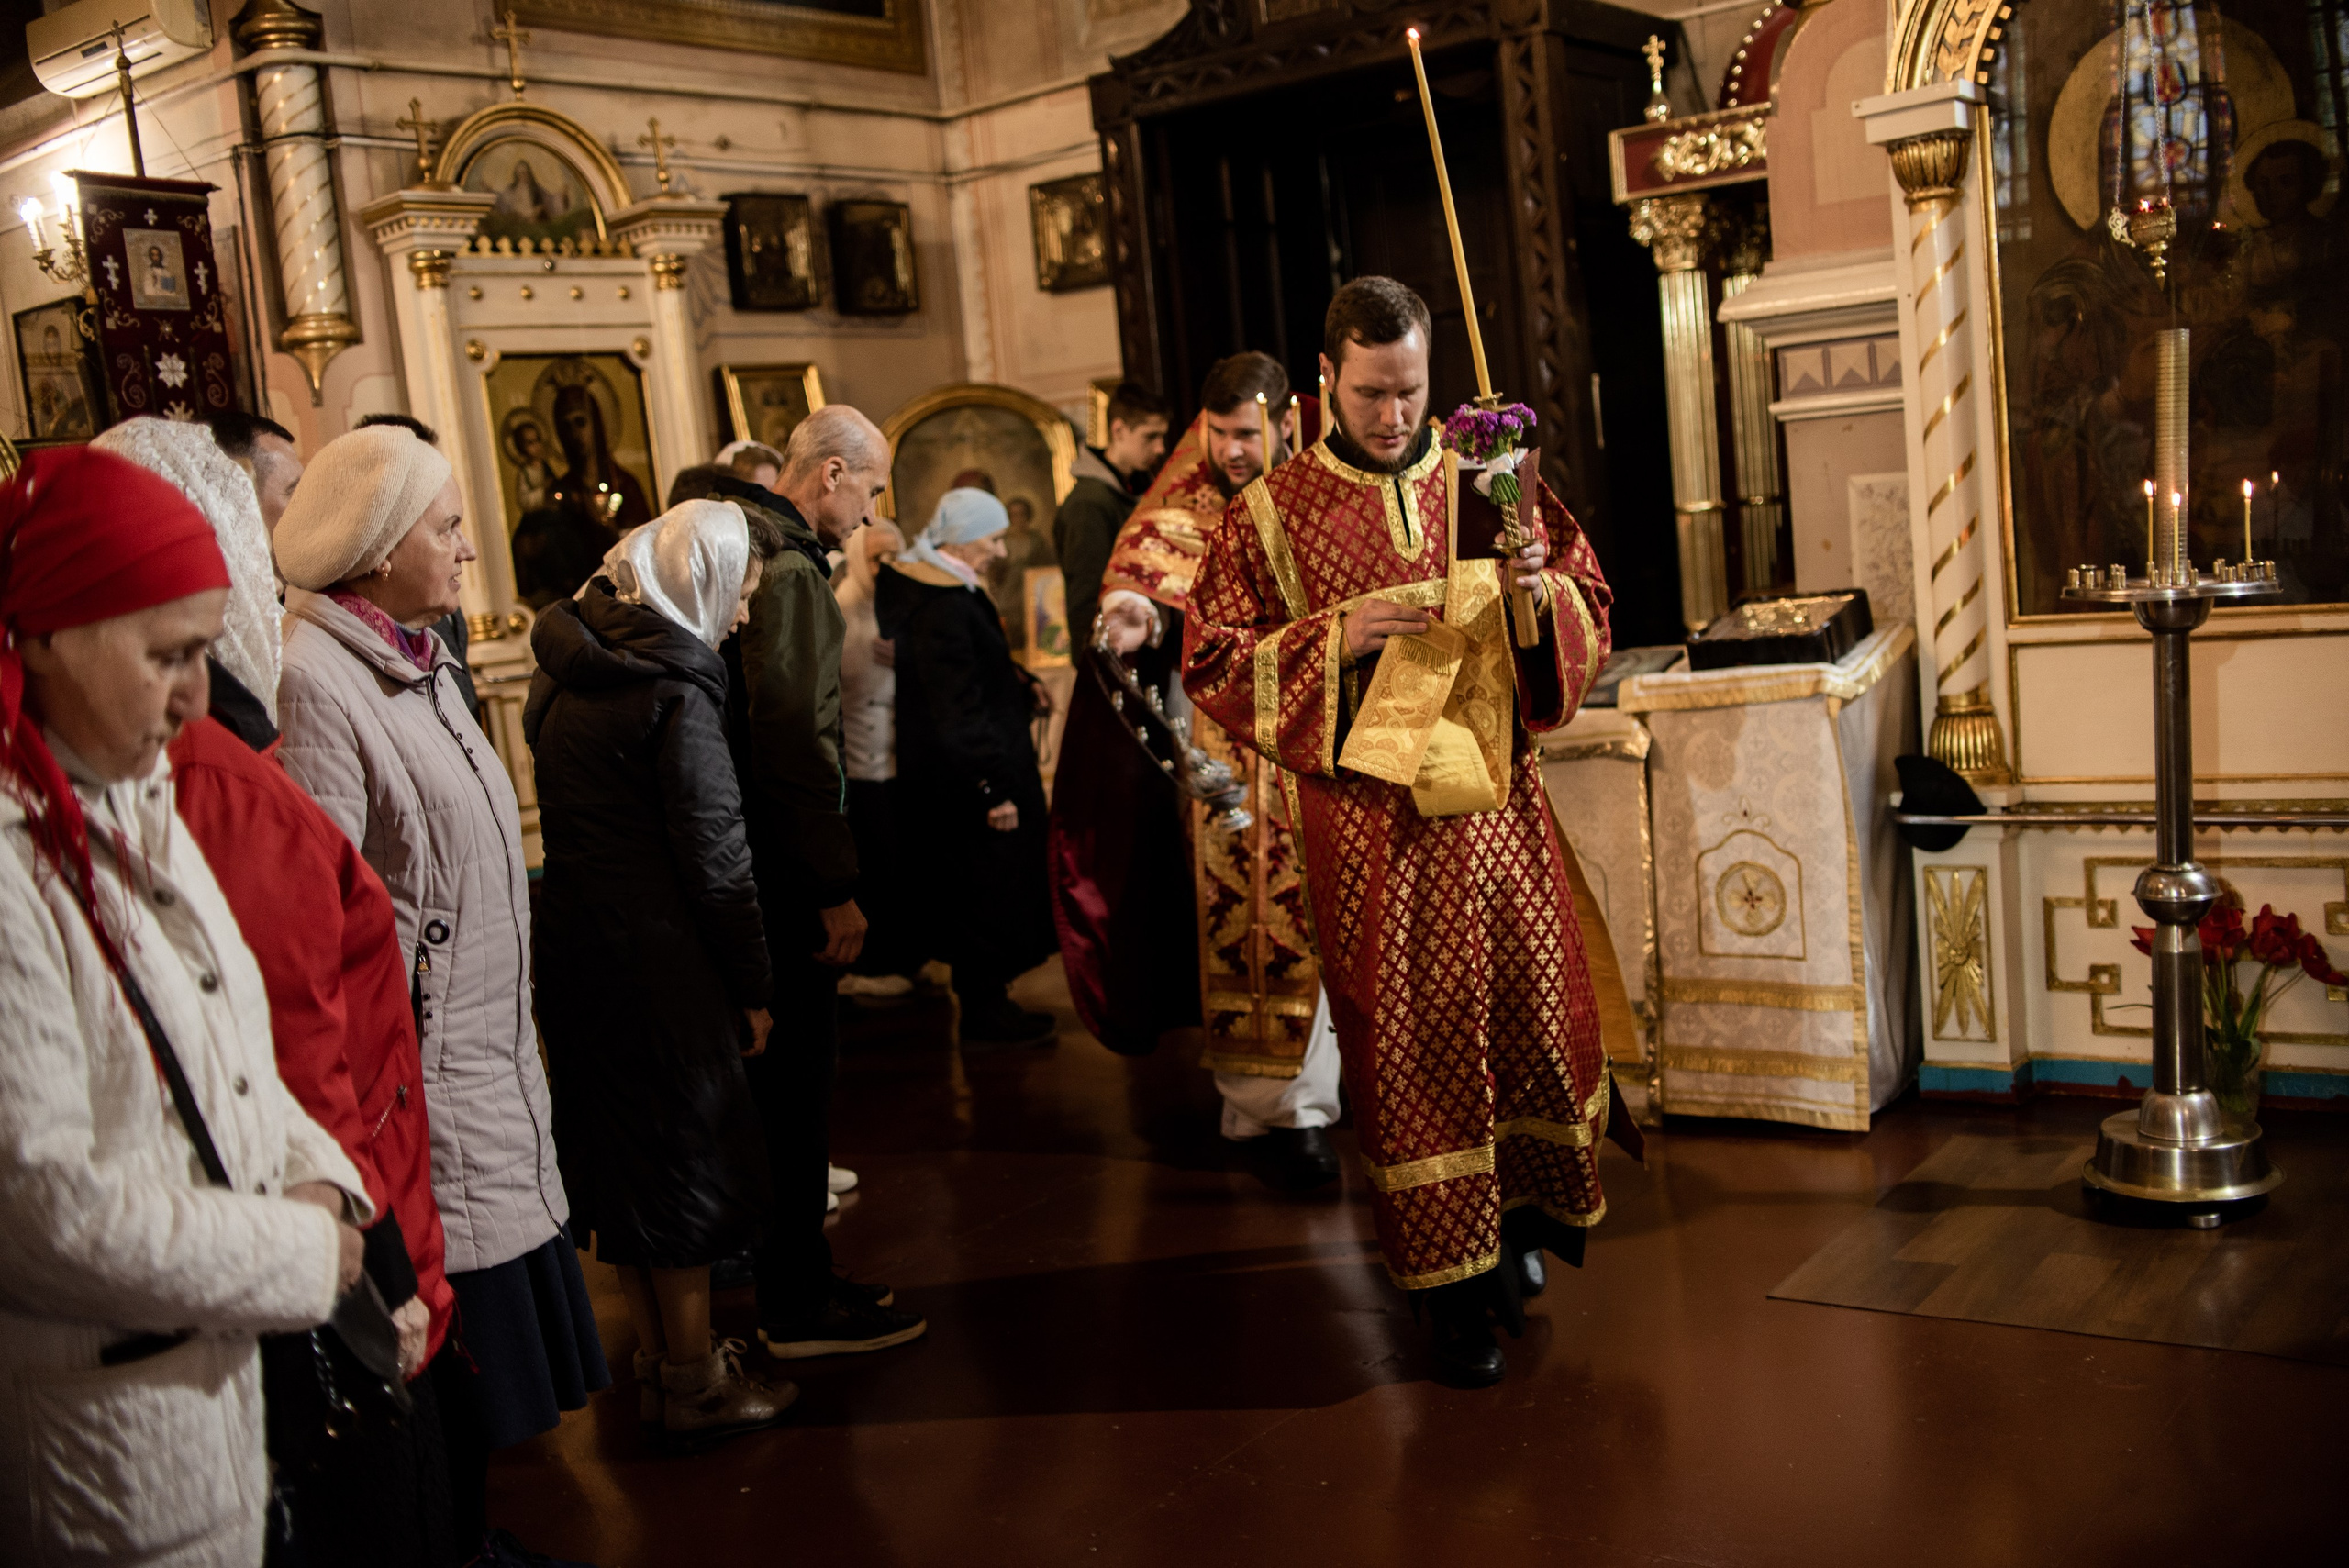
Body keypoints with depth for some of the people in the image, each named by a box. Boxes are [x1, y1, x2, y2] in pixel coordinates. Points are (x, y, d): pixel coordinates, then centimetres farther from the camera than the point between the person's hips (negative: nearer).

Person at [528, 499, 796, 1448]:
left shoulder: (564, 666, 7)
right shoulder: (674, 690, -17)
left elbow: (564, 816, 11)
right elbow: (713, 852, -17)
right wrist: (754, 985, -8)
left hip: (570, 940, 8)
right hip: (657, 957, -8)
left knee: (617, 1154, 18)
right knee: (684, 1157, 6)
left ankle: (658, 1357, 33)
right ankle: (696, 1385, 18)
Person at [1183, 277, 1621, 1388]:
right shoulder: (1271, 514, 0)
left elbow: (1593, 613, 10)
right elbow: (1211, 666, -2)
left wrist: (1541, 592, -14)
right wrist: (1336, 638, -16)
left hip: (1496, 798, 3)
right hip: (1370, 821, -2)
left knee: (1538, 1012, 7)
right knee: (1409, 1044, 2)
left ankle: (1526, 1213, 32)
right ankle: (1455, 1277, 14)